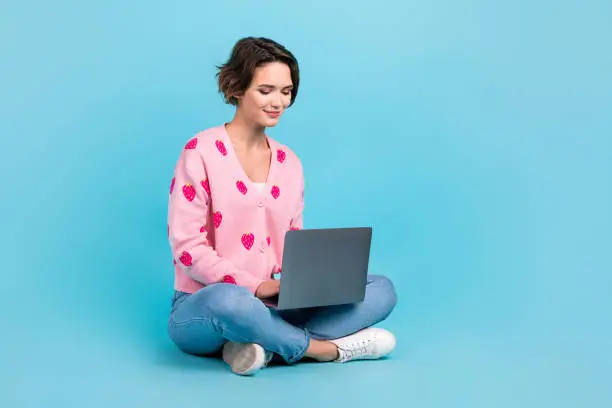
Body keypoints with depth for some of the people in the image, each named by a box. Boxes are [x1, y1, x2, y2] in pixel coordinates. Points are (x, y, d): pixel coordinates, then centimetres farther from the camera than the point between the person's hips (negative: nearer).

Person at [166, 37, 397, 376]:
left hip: (269, 305, 7)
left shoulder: (289, 164, 10)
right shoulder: (201, 153, -9)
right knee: (229, 300, -43)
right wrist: (254, 286, -23)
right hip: (201, 309, -6)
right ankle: (330, 348, -19)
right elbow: (187, 247, -14)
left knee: (382, 289, -8)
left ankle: (265, 344, -26)